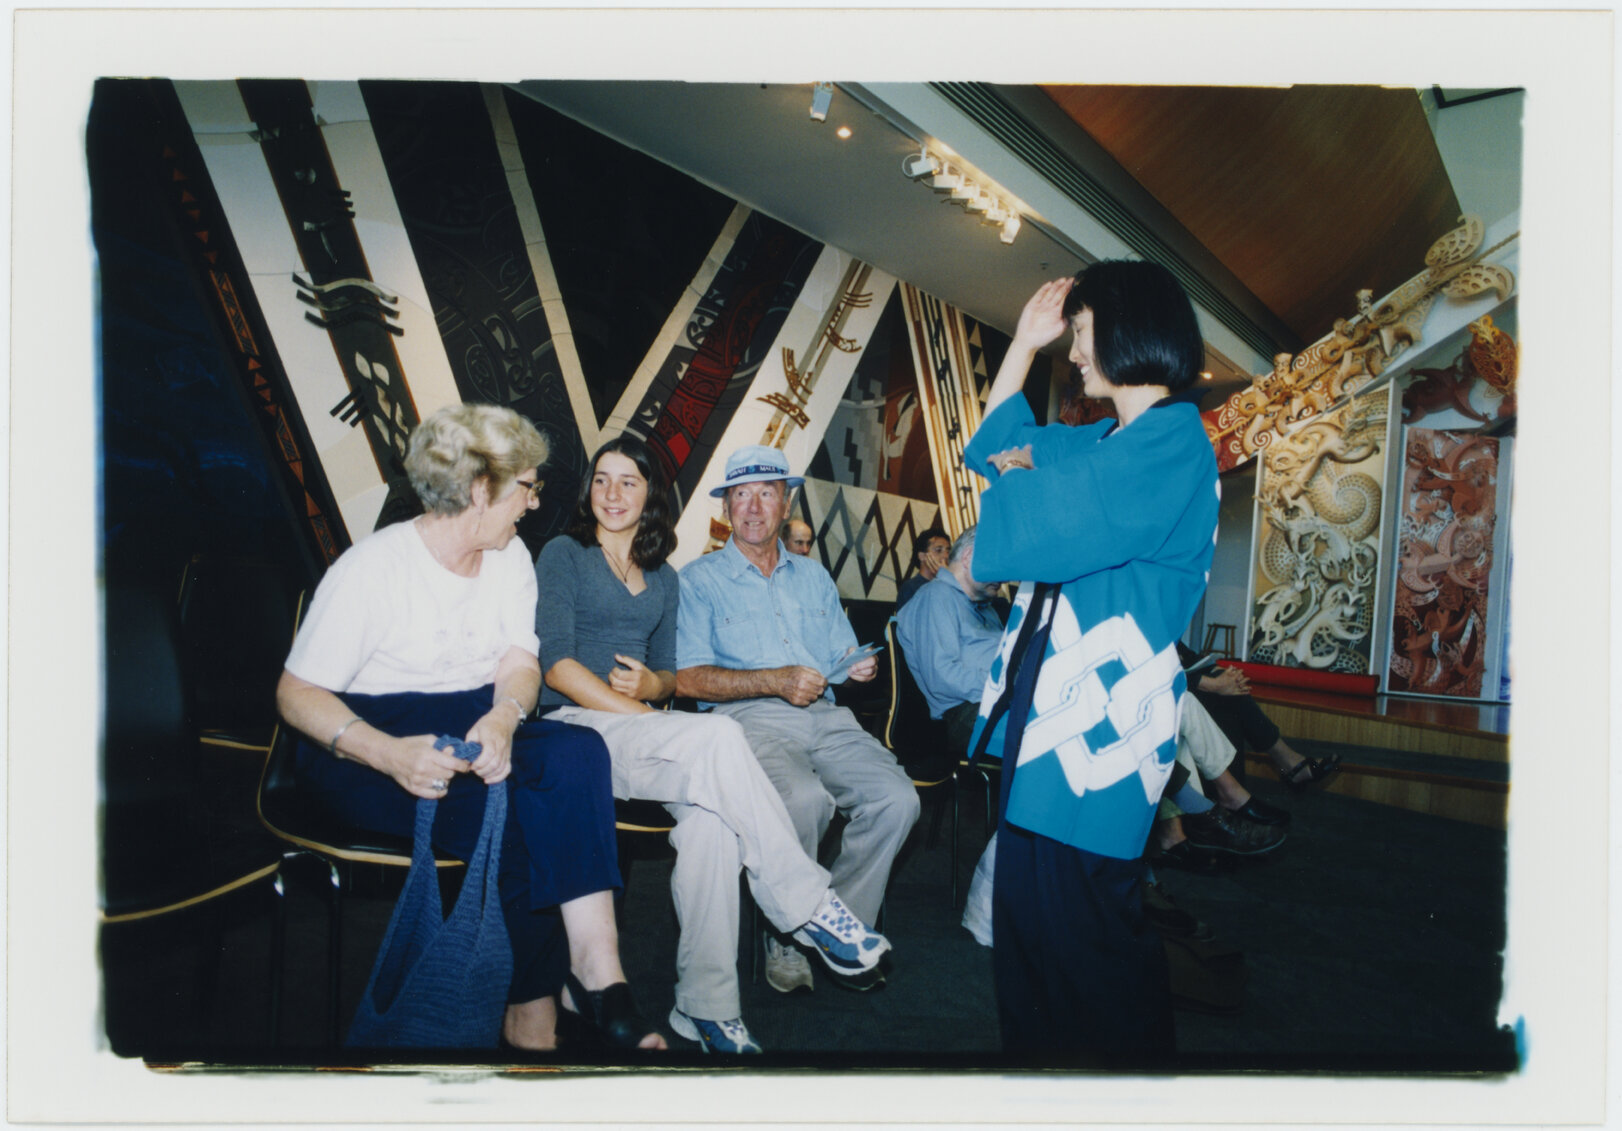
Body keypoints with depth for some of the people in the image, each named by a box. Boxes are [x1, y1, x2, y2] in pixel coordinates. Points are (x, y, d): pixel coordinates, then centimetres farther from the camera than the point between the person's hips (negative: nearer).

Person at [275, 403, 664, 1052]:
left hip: (480, 729, 5)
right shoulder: (371, 569, -12)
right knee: (502, 806, -32)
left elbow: (520, 666, 0)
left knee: (578, 751, -26)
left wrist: (501, 720, -25)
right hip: (369, 743, -5)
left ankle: (594, 968, -31)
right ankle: (533, 1005, -15)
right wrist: (391, 754, -30)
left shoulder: (510, 557, 7)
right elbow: (296, 694, -12)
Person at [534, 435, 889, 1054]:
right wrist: (645, 717, -16)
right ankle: (808, 908, -24)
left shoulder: (662, 577, 20)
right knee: (719, 736, -32)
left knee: (710, 813, -29)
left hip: (642, 734, 5)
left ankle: (705, 1006, -22)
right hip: (577, 727, -5)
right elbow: (556, 665, -7)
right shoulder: (563, 554, 4)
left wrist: (654, 685, -7)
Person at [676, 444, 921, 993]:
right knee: (804, 798, -35)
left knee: (897, 798, -22)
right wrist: (776, 681, -13)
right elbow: (688, 678, -3)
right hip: (748, 720, -4)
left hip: (823, 716, 5)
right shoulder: (700, 580, 9)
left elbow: (844, 659, 25)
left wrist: (859, 668, 0)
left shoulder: (814, 577, 25)